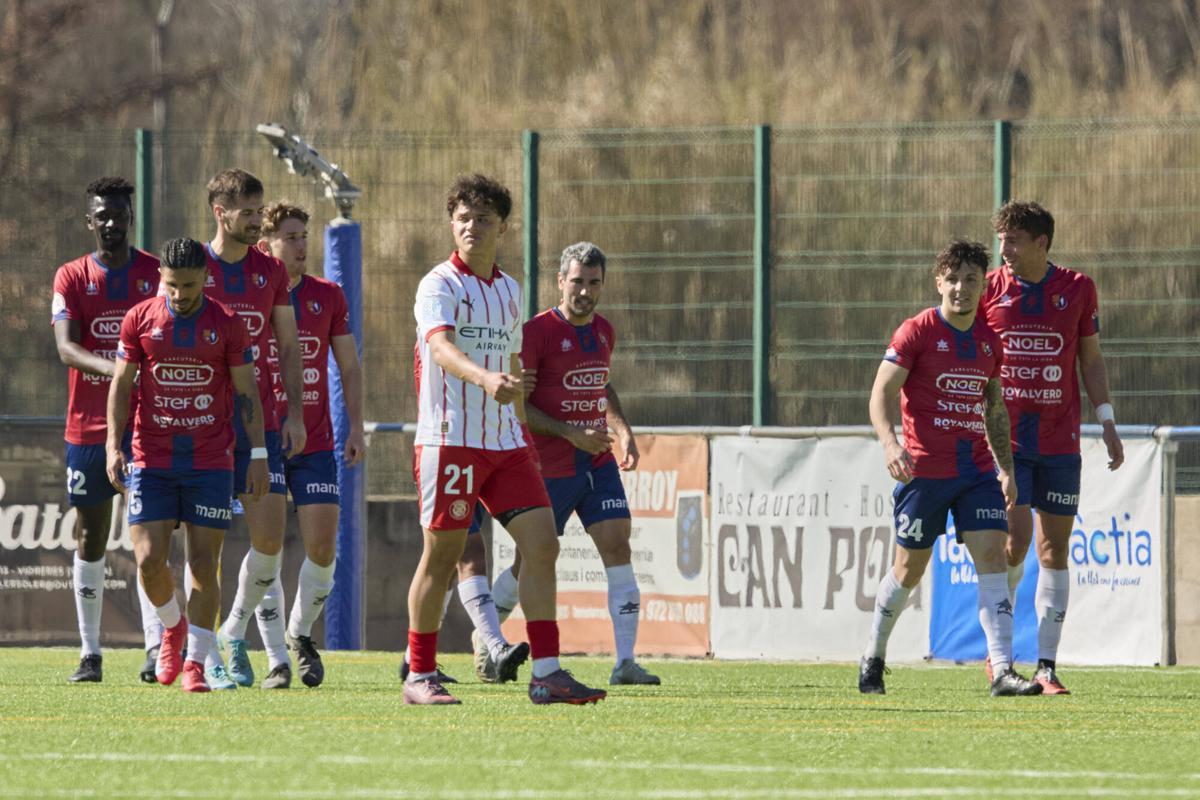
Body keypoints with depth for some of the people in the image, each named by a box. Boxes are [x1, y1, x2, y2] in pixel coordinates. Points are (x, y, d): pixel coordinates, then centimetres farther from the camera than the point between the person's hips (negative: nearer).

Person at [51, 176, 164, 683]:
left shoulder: (157, 274, 4)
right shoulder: (71, 278, 4)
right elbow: (66, 347, -10)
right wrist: (111, 368, -29)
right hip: (87, 426, 1)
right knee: (90, 539, 5)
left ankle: (157, 645, -17)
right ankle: (90, 654, 12)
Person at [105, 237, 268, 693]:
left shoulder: (226, 325, -1)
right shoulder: (139, 320, 1)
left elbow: (247, 393, 4)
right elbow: (121, 384, 7)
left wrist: (258, 454, -1)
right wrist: (113, 444, -3)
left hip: (210, 463, -1)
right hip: (151, 462, 1)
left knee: (203, 565, -4)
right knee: (149, 561, -7)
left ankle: (195, 663, 5)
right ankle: (172, 626, 23)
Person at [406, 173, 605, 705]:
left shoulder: (509, 291, 16)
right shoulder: (439, 286, -6)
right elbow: (441, 347, -25)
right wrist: (485, 379, -44)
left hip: (504, 442, 6)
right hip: (450, 438, -6)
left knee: (542, 545, -5)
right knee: (441, 556, -2)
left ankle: (545, 674, -5)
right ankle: (419, 676, 9)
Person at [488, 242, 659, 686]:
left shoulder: (603, 332, 10)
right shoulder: (537, 332, -12)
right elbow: (516, 403, -14)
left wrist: (622, 430, 12)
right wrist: (571, 434, -20)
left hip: (598, 463, 5)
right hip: (549, 467, -5)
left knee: (618, 548, -9)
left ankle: (625, 661, -13)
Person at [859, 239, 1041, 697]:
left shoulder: (989, 340, 10)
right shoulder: (917, 332, -6)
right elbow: (881, 394, -10)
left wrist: (1006, 467, 16)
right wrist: (890, 444, -26)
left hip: (977, 470, 4)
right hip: (925, 469, -4)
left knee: (992, 557, -10)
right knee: (910, 568, 4)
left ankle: (1003, 671, -16)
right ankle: (873, 658, 26)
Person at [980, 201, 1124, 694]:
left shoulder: (1077, 289, 3)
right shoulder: (989, 290, 1)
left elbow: (1091, 361, 11)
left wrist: (1107, 423, 6)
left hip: (1060, 440, 2)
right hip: (1003, 438, -2)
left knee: (1055, 549, 2)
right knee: (1015, 539, -13)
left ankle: (1047, 665, 6)